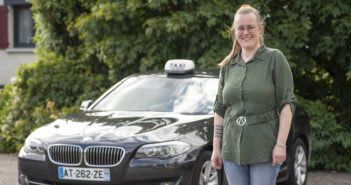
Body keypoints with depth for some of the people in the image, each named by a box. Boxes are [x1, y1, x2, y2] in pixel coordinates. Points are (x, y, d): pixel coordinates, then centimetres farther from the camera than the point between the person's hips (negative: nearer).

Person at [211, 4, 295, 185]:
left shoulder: (275, 58, -2)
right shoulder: (227, 66, 11)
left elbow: (286, 104, -7)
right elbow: (220, 109, 13)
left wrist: (281, 144, -14)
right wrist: (216, 147, 8)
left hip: (265, 150, -4)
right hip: (233, 150, 4)